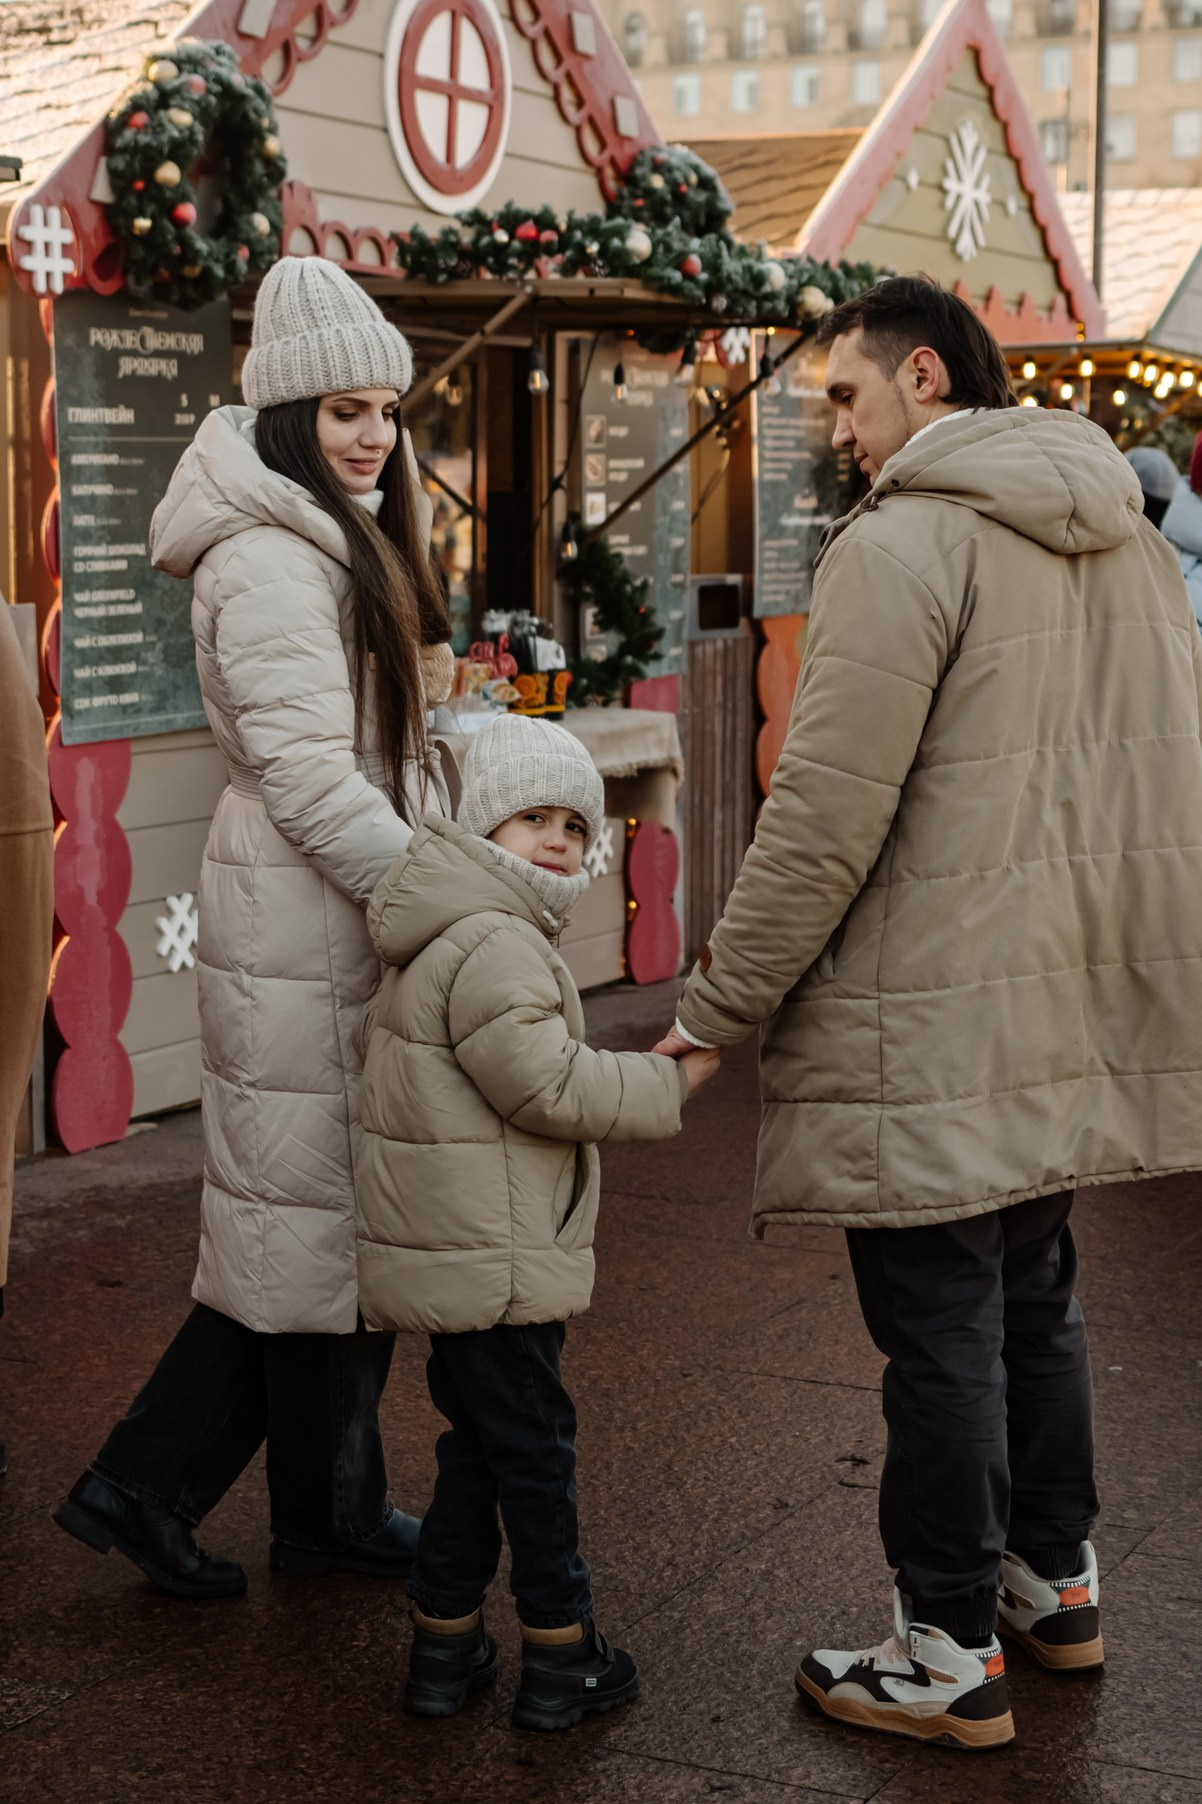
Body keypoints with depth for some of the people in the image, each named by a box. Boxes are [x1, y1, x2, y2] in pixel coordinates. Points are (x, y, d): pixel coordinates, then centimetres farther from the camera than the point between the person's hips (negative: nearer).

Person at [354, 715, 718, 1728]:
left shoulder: (445, 940, 16)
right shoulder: (494, 944, -20)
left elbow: (397, 1051, 26)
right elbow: (551, 1086, -24)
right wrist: (669, 1081, -14)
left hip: (456, 1254, 11)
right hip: (492, 1262, -11)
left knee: (479, 1445, 18)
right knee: (533, 1447, 1)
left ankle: (445, 1644, 25)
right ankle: (561, 1657, 13)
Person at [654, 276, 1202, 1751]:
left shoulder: (904, 546, -16)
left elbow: (825, 821, -20)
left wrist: (709, 1016, -12)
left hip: (929, 1033, -8)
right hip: (1064, 1016, 8)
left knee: (942, 1336, 2)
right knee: (1032, 1303, 21)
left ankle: (953, 1656, 14)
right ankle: (1055, 1582, 36)